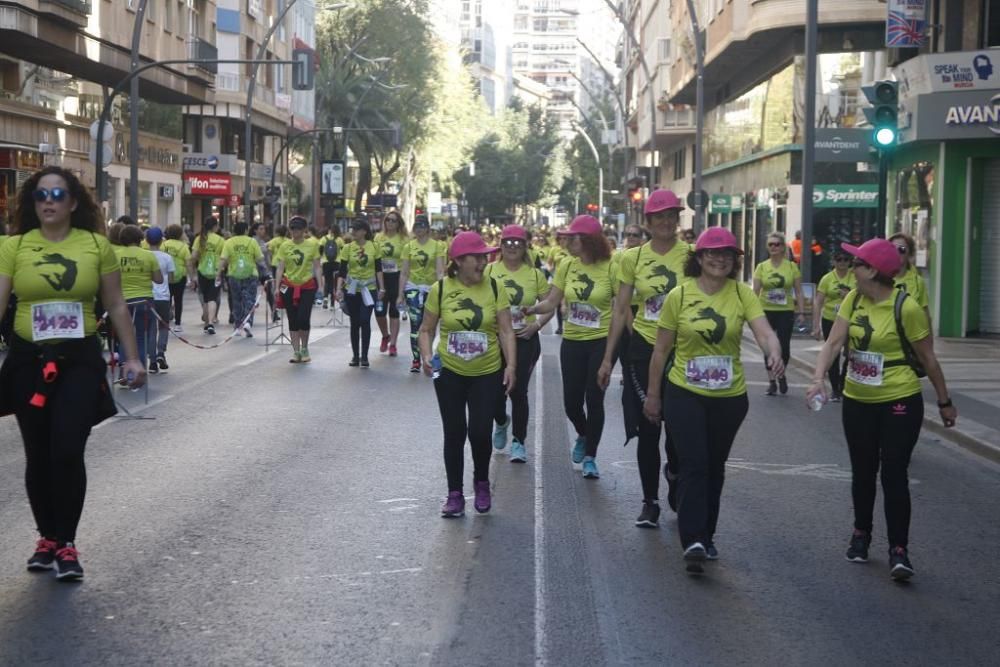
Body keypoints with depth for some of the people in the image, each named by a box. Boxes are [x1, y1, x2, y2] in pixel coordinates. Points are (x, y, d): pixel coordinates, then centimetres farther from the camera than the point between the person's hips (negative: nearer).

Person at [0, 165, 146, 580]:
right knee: (38, 456, 10)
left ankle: (66, 544, 7)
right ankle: (47, 538, 27)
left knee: (68, 452, -9)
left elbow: (116, 306, 5)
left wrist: (132, 357, 4)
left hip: (80, 360, -1)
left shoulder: (97, 245, -1)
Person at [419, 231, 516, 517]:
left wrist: (511, 365, -12)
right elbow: (426, 329, 2)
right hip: (450, 372, 0)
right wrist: (427, 356, -15)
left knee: (479, 432, -3)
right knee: (454, 433, 3)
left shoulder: (494, 288, -6)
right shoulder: (441, 289, -7)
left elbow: (506, 330, -4)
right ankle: (455, 494, 16)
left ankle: (482, 484, 24)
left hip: (487, 373, 0)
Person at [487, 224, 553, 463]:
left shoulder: (535, 274, 2)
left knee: (518, 390, -3)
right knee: (495, 389, 2)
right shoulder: (488, 271, 0)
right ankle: (501, 422, 37)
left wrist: (537, 324, -7)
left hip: (525, 339, 0)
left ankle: (519, 441, 13)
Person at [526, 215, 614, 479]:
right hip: (572, 342, 4)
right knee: (571, 401, 7)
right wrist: (530, 309, -18)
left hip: (601, 341, -4)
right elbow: (551, 302, 0)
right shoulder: (567, 265, 0)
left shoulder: (610, 267, -11)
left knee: (594, 400, -2)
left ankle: (590, 456, 15)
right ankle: (583, 436, 40)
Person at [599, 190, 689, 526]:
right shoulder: (633, 257, 2)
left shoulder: (692, 255, -3)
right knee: (647, 429, 4)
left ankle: (675, 477, 35)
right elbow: (621, 310, 6)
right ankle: (650, 501, 16)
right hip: (643, 348, 1)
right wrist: (608, 358, 4)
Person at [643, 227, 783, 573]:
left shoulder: (742, 294, -5)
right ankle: (693, 541, -14)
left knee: (715, 467, 14)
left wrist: (774, 354, -41)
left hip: (730, 397, 2)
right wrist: (652, 396, 3)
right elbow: (661, 350, 0)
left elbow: (764, 331, -19)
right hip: (685, 394, -2)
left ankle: (705, 537, 29)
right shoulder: (679, 295, -7)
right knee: (693, 464, -13)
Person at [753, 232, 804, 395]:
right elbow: (755, 292, 1)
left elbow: (798, 291, 4)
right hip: (766, 311, 1)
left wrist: (800, 312, -2)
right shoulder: (761, 267, 3)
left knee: (784, 347, -6)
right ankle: (772, 381, 15)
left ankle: (781, 375, 22)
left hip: (785, 312, -1)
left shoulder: (791, 266, 2)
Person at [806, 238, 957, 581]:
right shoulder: (854, 299, -1)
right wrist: (818, 379, -24)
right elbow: (834, 342, -8)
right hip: (857, 401, 5)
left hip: (900, 402, -5)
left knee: (894, 475, -8)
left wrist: (945, 403, 1)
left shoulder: (907, 308, -16)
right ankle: (861, 533, 35)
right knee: (863, 472, 16)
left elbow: (928, 359, -7)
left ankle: (899, 550, -1)